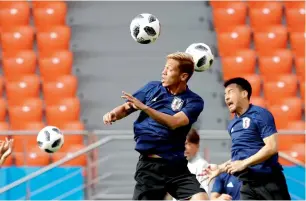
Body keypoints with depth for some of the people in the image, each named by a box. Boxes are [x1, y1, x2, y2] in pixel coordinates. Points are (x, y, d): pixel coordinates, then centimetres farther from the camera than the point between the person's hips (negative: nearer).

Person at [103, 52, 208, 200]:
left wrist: (144, 107, -29)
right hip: (149, 165, 1)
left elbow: (174, 122, -20)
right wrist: (113, 114, -11)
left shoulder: (193, 101, -4)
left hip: (177, 166, -1)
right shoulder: (152, 88, 6)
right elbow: (126, 108, 12)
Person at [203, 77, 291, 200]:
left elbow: (272, 147, -16)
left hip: (269, 181, -7)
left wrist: (243, 163, -18)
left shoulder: (260, 115, -7)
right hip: (247, 185, 7)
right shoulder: (233, 125, 15)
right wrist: (219, 169, 22)